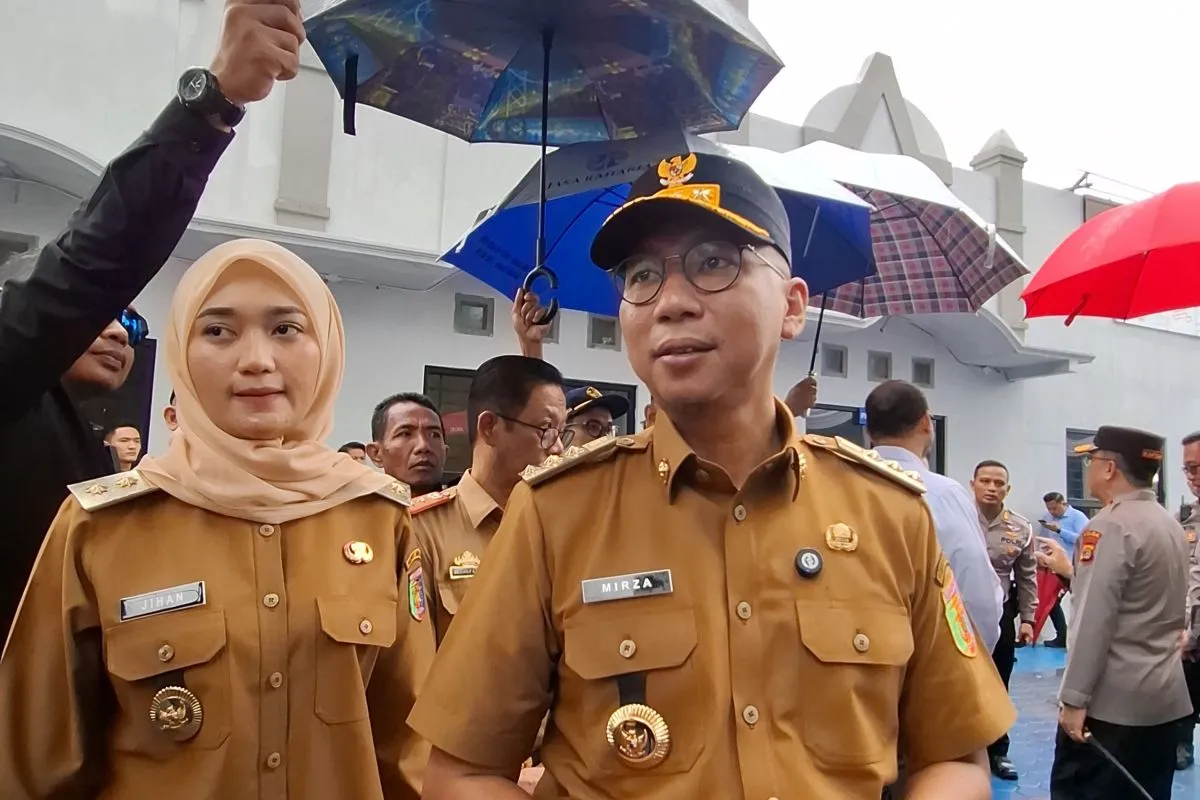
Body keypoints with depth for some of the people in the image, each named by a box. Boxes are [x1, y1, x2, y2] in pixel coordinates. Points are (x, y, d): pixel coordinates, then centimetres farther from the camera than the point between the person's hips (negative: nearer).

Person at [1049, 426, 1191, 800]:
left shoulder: (1111, 525, -15)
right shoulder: (1171, 524, 11)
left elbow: (1094, 619, -19)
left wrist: (1074, 697, -16)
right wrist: (1073, 570, 22)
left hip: (1112, 697, -8)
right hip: (1164, 694, 8)